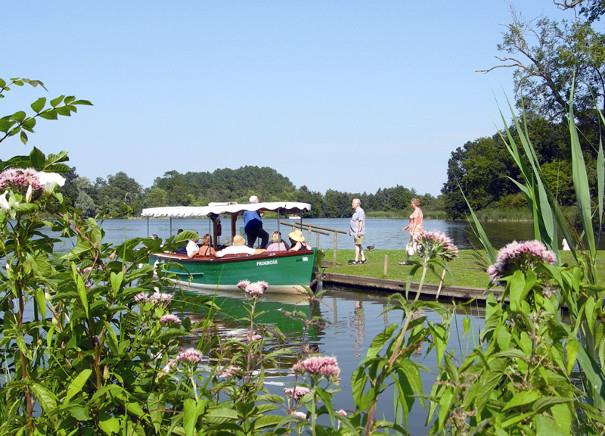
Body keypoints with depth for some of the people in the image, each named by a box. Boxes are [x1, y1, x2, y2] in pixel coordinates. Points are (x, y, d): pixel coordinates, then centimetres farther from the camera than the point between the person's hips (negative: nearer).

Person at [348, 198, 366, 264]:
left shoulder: (360, 211, -15)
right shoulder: (356, 211, 17)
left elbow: (360, 222, -21)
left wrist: (358, 231, -24)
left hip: (358, 233, -10)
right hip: (355, 232, 10)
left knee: (357, 245, -7)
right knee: (359, 245, 12)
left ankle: (356, 260, -5)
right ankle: (363, 259, 16)